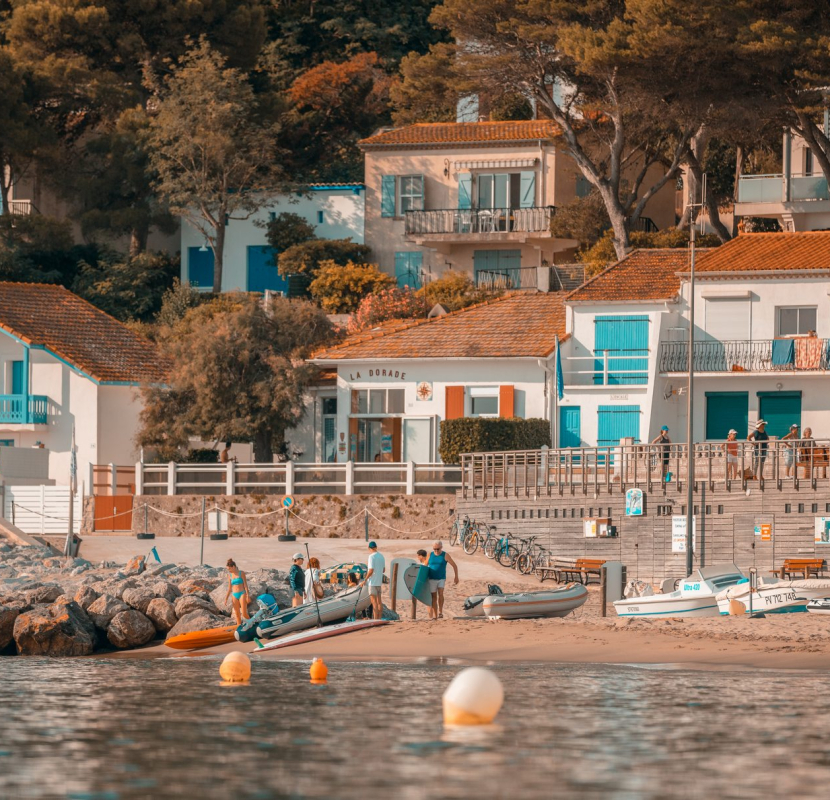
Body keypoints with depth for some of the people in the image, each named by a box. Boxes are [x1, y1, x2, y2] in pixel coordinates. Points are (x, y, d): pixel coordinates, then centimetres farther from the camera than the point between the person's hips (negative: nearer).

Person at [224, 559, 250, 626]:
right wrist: (226, 598, 6)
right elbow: (230, 588, 12)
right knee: (237, 614, 4)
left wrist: (247, 596, -10)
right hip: (235, 595, 5)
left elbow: (245, 585, -5)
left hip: (242, 594, -5)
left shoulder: (241, 573, -3)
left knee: (244, 613, -12)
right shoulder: (230, 575, 9)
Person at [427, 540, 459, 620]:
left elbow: (454, 566, 4)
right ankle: (435, 616, 6)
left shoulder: (445, 555, -1)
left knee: (440, 593, -21)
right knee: (434, 596, 1)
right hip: (432, 579, 2)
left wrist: (456, 577, -1)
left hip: (441, 579, -2)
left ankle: (440, 612, -8)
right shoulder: (430, 555, 5)